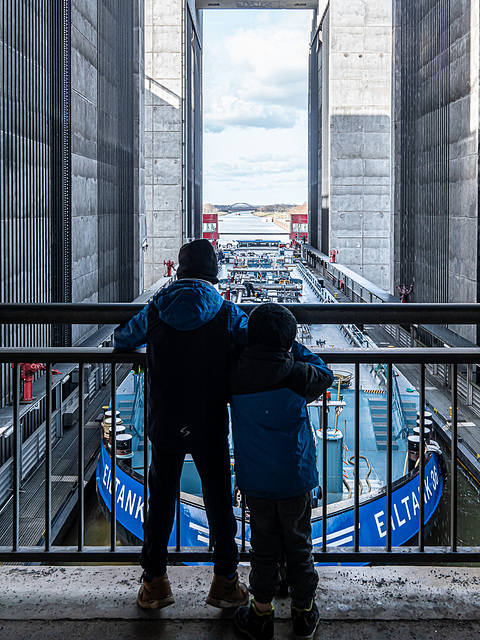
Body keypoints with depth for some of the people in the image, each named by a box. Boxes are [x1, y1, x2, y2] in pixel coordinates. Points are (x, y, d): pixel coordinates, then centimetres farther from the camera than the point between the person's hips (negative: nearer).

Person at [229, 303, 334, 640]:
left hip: (255, 480, 1)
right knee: (299, 546, 14)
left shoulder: (236, 375, -10)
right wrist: (295, 351, 8)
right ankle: (304, 613, 27)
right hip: (296, 476, -1)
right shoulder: (296, 374, -15)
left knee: (264, 548, 14)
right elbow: (325, 376, 5)